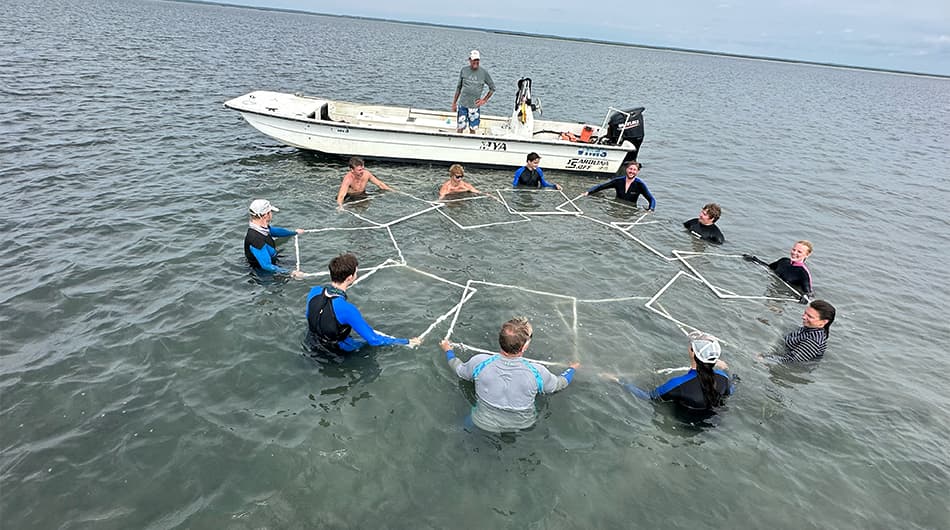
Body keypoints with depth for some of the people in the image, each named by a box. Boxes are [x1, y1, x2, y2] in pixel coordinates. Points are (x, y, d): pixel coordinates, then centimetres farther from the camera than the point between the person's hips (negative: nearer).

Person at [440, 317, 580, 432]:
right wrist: (572, 369, 17)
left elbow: (459, 369, -3)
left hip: (483, 425, 0)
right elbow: (560, 384, -5)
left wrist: (448, 350, 18)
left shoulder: (479, 363, -26)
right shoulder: (537, 372, -28)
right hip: (523, 428, 0)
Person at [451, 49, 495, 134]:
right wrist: (454, 103, 10)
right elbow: (458, 87, 10)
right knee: (460, 128, 1)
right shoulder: (464, 70, 3)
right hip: (462, 104, 1)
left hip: (474, 106, -1)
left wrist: (484, 100, 1)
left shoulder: (484, 72, -1)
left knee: (472, 129, 2)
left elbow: (492, 88, 9)